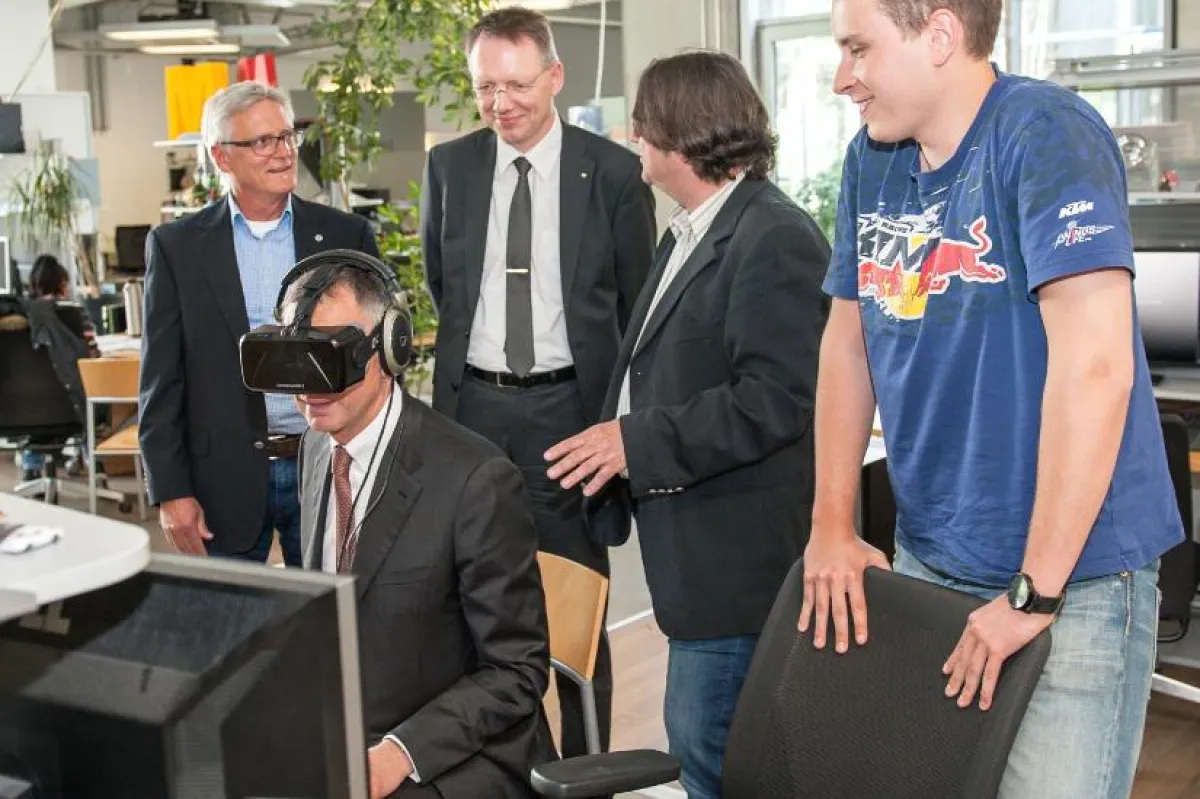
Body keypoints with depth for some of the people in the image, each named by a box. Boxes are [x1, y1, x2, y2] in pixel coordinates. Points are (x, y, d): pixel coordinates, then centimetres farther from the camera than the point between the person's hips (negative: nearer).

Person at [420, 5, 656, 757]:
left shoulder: (612, 171, -4)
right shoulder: (449, 166, 4)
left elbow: (638, 300, 4)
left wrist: (621, 409, 5)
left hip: (568, 405, -2)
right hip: (473, 404, 3)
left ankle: (584, 764, 19)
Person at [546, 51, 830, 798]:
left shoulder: (774, 237, -16)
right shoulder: (692, 233, 15)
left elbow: (775, 398, -22)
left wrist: (637, 442, -19)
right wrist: (616, 440, 9)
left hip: (739, 549, -10)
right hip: (700, 541, 10)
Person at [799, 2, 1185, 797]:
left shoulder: (1044, 133, -16)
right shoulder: (872, 161, 6)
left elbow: (1094, 366, -24)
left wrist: (1033, 591, -21)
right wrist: (833, 525, 5)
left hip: (1073, 575, -6)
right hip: (925, 561, 7)